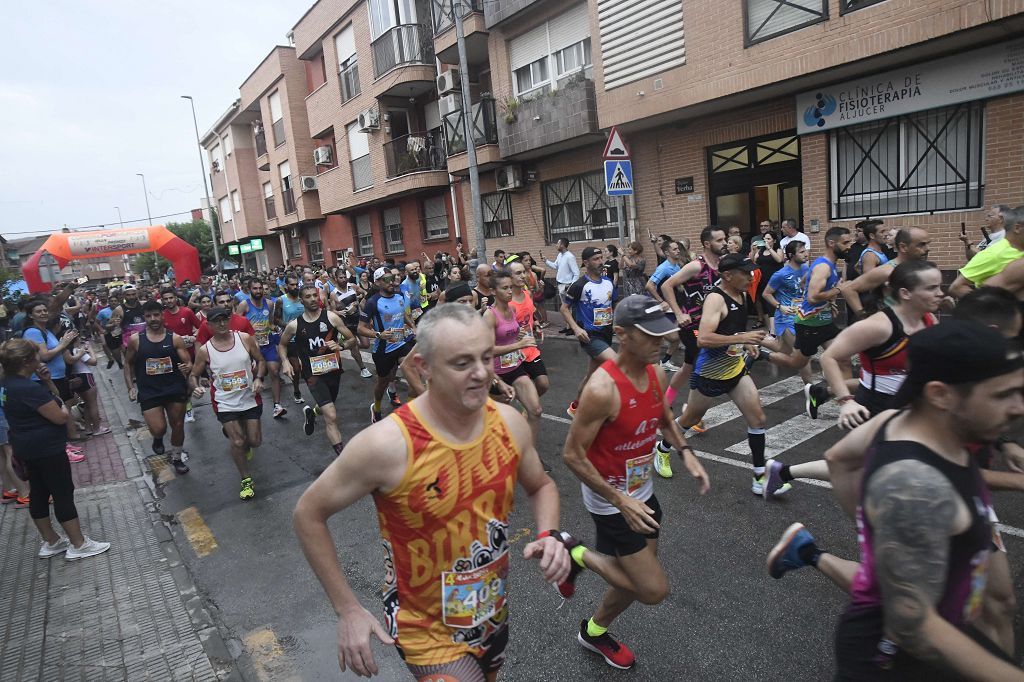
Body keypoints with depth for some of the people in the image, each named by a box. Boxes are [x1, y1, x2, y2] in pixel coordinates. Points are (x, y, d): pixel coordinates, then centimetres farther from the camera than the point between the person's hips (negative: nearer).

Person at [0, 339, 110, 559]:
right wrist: (64, 407, -1)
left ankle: (50, 542, 28)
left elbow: (54, 395, 14)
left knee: (39, 493, 16)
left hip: (27, 449, 10)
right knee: (64, 494, -2)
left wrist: (46, 381, -3)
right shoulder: (29, 389, -26)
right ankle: (79, 545, 6)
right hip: (47, 449, -10)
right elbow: (61, 417, -22)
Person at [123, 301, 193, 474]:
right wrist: (131, 387, 5)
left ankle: (177, 457, 33)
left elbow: (188, 363, -3)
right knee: (158, 429, -9)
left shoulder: (175, 338, -3)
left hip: (175, 389, 1)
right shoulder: (136, 340, -1)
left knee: (178, 426, 10)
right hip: (149, 392, 0)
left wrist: (187, 368, -27)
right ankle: (158, 438, 29)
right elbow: (128, 364, 12)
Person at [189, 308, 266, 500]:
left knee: (255, 441, 7)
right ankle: (246, 480, 17)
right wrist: (195, 387, -21)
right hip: (225, 403, -1)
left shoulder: (245, 338, -8)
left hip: (250, 398, 2)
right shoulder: (204, 350, -10)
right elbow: (193, 375, 1)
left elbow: (260, 360, 2)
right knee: (237, 443, -6)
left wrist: (259, 378, -14)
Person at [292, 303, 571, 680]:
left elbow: (541, 485, 6)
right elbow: (308, 514, -14)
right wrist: (348, 609, -14)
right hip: (427, 631, -5)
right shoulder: (387, 444, -28)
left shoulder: (509, 422, -13)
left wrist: (550, 536, -14)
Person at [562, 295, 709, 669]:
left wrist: (685, 451, -3)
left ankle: (595, 631, 47)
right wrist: (620, 501, -25)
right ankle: (580, 556, 14)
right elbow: (573, 455, -24)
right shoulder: (602, 389, -31)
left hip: (642, 492, 8)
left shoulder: (657, 373, -6)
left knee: (635, 578, 21)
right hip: (610, 502, -8)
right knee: (654, 589, -6)